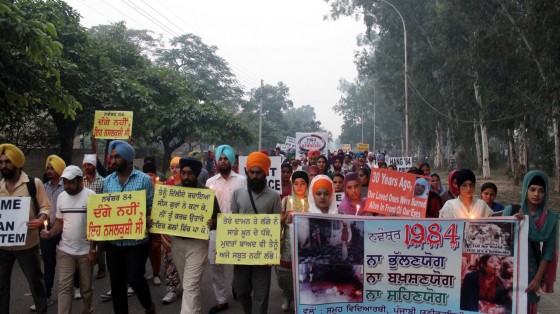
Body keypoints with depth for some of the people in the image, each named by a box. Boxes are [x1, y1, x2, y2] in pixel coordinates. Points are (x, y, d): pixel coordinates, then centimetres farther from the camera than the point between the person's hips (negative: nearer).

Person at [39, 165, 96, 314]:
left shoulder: (91, 196, -11)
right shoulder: (61, 197, 5)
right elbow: (59, 222, 14)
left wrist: (93, 250, -13)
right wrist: (50, 233, -8)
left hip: (85, 251, -3)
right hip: (65, 250, 4)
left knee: (86, 287, 11)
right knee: (64, 286, 1)